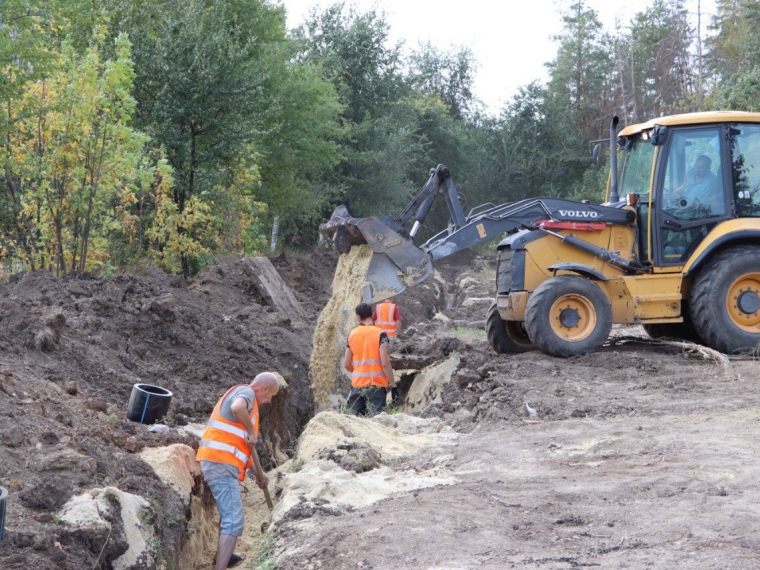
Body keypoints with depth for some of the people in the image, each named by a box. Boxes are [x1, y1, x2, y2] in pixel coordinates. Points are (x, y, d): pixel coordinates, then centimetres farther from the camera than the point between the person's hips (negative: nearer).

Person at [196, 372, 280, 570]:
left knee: (230, 511, 31)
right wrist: (251, 431, -18)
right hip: (221, 464, -11)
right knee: (234, 522, -15)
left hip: (214, 462, 11)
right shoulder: (246, 391, -5)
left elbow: (242, 446, 30)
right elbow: (237, 408, -33)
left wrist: (258, 473, 28)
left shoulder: (239, 394, 26)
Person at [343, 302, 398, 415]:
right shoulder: (379, 334, -8)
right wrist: (393, 385, -9)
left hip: (357, 384, 4)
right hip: (376, 385, -4)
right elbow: (385, 363, -14)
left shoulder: (352, 334, 6)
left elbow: (346, 364, 9)